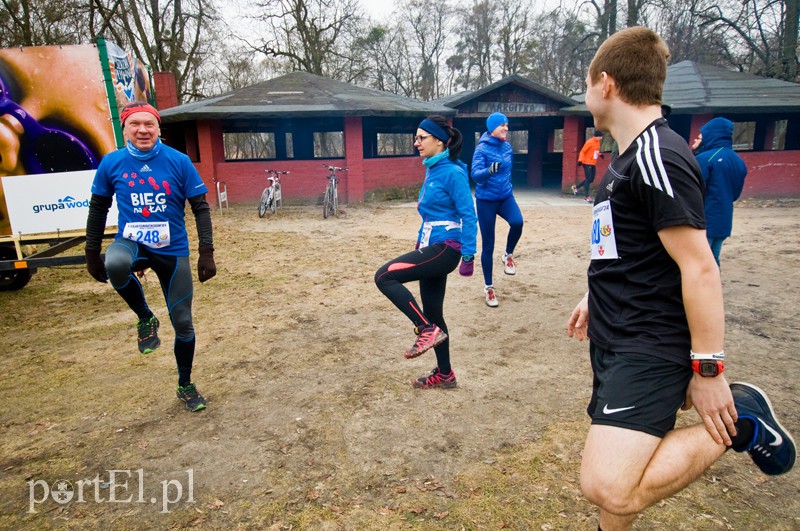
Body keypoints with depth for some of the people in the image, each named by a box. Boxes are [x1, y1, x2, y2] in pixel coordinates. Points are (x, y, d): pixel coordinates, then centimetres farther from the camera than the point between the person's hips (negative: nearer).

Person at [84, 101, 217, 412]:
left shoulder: (179, 161, -7)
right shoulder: (111, 163, -3)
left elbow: (200, 208, -4)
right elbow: (98, 209, 9)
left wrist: (206, 252, -11)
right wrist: (92, 254, 9)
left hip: (173, 250, 0)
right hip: (131, 243, 0)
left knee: (183, 323, 5)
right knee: (116, 264, -38)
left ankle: (185, 386, 29)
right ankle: (146, 319, -8)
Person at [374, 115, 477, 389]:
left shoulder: (452, 172, -13)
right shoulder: (432, 171, 13)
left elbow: (469, 216, -16)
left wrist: (468, 256, -19)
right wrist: (419, 243, 21)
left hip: (445, 248, -9)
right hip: (432, 248, 9)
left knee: (384, 276, -16)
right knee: (432, 313, 13)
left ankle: (427, 331, -7)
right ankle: (444, 374, 28)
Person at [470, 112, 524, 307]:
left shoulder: (508, 147, 5)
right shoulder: (482, 148, -13)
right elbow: (475, 174, -25)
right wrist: (489, 170, -44)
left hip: (505, 197, 4)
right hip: (486, 200, -4)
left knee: (517, 222, -28)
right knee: (488, 245, 1)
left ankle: (508, 255, 3)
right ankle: (488, 287, 16)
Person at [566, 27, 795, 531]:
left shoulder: (657, 154, -18)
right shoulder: (631, 156, 14)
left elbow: (700, 268, -21)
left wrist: (707, 368, -18)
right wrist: (596, 298, 28)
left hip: (650, 348, -9)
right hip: (615, 340, 10)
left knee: (609, 486, -17)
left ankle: (739, 420, -1)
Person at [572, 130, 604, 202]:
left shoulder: (597, 142, 11)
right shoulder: (589, 142, -13)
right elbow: (582, 151, -13)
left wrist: (600, 154, 2)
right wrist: (580, 160, -23)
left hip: (593, 164, 9)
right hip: (587, 163, -8)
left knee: (591, 180, 9)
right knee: (588, 179, -8)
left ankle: (576, 187, 24)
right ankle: (587, 196, -3)